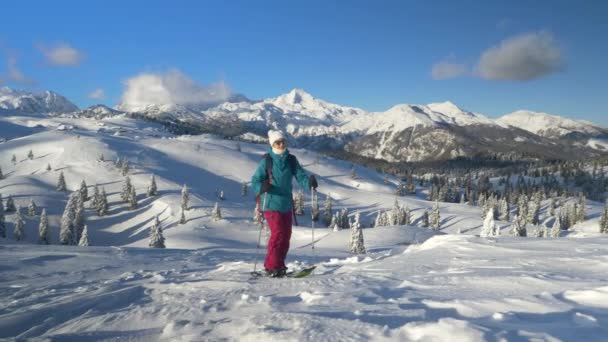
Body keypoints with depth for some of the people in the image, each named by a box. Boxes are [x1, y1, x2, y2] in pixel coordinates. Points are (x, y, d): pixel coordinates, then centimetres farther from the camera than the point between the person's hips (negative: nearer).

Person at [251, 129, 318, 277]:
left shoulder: (291, 160, 5)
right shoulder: (267, 160, -7)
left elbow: (301, 176, -2)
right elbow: (255, 181, -8)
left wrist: (309, 182, -24)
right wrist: (262, 187, -30)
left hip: (286, 204, 5)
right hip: (271, 203, -5)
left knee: (286, 235, 11)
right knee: (278, 233, -13)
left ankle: (278, 265, 26)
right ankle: (272, 266, -1)